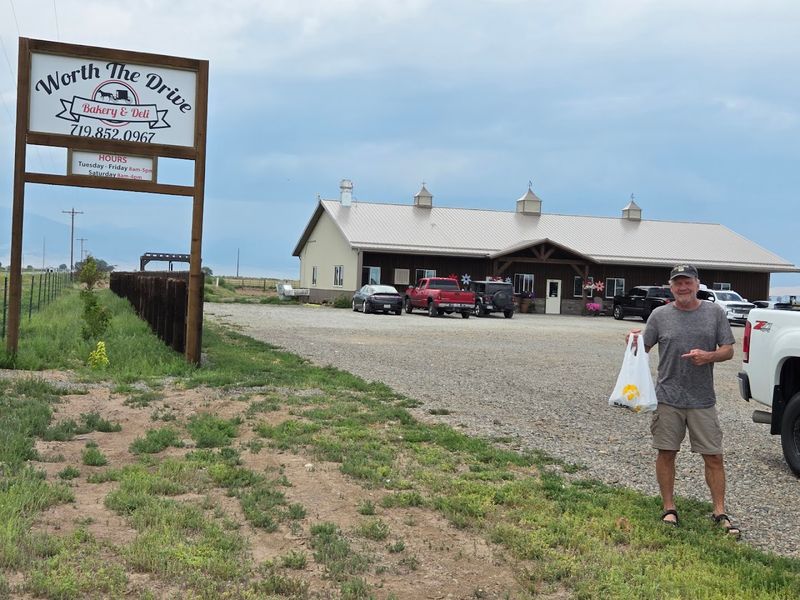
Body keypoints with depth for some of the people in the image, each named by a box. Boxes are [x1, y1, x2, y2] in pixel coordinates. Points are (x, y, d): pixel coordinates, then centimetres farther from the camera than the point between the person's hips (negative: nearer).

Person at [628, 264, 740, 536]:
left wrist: (708, 356, -14)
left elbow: (728, 350, 6)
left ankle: (720, 512, 13)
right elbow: (643, 348, 6)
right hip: (668, 398, 0)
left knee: (713, 456, 2)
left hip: (703, 399, 0)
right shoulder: (660, 315, 3)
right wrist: (634, 340, -16)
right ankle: (669, 509, 18)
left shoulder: (715, 312, 4)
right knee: (666, 453, 5)